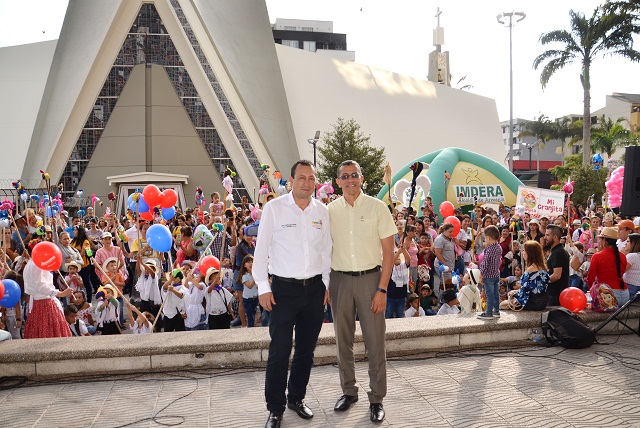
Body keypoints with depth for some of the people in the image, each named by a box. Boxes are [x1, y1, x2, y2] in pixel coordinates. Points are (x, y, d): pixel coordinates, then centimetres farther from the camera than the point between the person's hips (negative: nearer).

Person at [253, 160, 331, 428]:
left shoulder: (322, 211, 5)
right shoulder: (274, 208, -6)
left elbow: (326, 250, 13)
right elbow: (261, 249, -4)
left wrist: (326, 283, 10)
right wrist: (263, 287, -7)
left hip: (314, 288, 4)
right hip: (284, 288, -4)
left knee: (306, 349, 14)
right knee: (279, 351, 0)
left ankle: (296, 398, 32)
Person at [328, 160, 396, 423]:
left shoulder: (377, 207, -4)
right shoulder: (330, 211, 3)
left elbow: (388, 252, -4)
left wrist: (382, 289, -10)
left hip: (370, 278, -2)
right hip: (340, 279, 3)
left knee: (375, 341, 2)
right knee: (343, 340, 12)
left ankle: (377, 399, 17)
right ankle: (348, 391, 31)